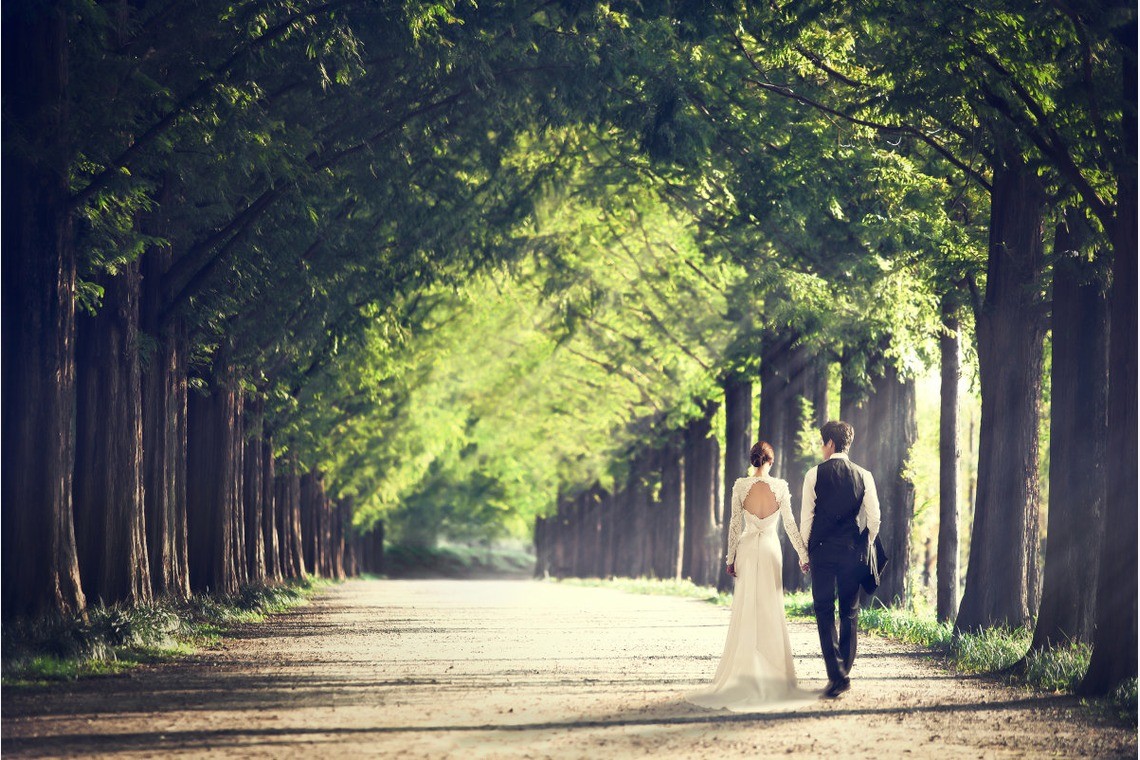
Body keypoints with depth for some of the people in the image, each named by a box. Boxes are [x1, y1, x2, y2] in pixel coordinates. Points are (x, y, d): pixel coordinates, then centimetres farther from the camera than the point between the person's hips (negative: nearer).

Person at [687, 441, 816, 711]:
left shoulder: (740, 486, -6)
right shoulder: (781, 486, -6)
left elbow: (735, 524, -3)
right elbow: (790, 524, -3)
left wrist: (731, 557, 5)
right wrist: (804, 555, 4)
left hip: (747, 549, 0)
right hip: (771, 548, 0)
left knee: (745, 610, 5)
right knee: (771, 610, 6)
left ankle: (744, 671, 3)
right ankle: (772, 668, 6)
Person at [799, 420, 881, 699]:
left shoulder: (815, 474, -4)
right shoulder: (863, 475, 2)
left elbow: (806, 517, -4)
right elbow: (874, 517, 0)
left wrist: (804, 553, 6)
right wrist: (865, 547, 14)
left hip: (822, 550, -2)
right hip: (852, 550, 2)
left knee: (825, 612, 1)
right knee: (850, 613, 12)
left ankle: (836, 674, -11)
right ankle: (844, 672, 14)